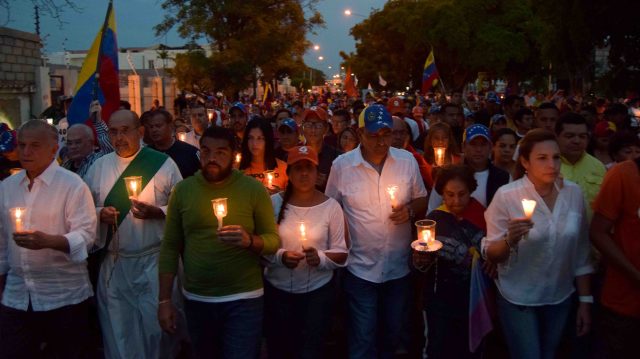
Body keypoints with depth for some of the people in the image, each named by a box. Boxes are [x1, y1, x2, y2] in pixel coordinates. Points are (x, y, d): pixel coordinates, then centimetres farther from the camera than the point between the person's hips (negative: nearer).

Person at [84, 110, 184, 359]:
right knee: (117, 327, 11)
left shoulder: (163, 163, -3)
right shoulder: (99, 166, 6)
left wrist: (155, 211, -16)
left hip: (154, 261, -3)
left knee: (157, 322, 4)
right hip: (113, 263, 3)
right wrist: (99, 213, -9)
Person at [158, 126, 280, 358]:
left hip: (244, 299, -2)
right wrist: (164, 299, -1)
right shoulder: (182, 190, 0)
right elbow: (170, 247, 2)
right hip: (196, 299, 3)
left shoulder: (254, 189, -6)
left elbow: (274, 241, -4)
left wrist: (249, 241, -26)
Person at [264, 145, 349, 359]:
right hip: (277, 291, 1)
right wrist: (279, 256, -19)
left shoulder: (331, 206, -5)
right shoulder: (274, 203, -4)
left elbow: (341, 254, -2)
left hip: (318, 292, -1)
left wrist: (320, 258, -21)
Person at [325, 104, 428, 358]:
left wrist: (410, 210, -13)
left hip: (399, 267, 3)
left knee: (393, 336, 20)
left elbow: (422, 201, 9)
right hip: (360, 268, -3)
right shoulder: (341, 165, -8)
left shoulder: (407, 160, -2)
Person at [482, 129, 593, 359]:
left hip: (561, 298, 4)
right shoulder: (506, 196, -17)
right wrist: (510, 240, -32)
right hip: (519, 300, -4)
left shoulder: (573, 193, -6)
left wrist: (585, 300, 4)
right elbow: (490, 254, -13)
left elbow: (581, 252, 2)